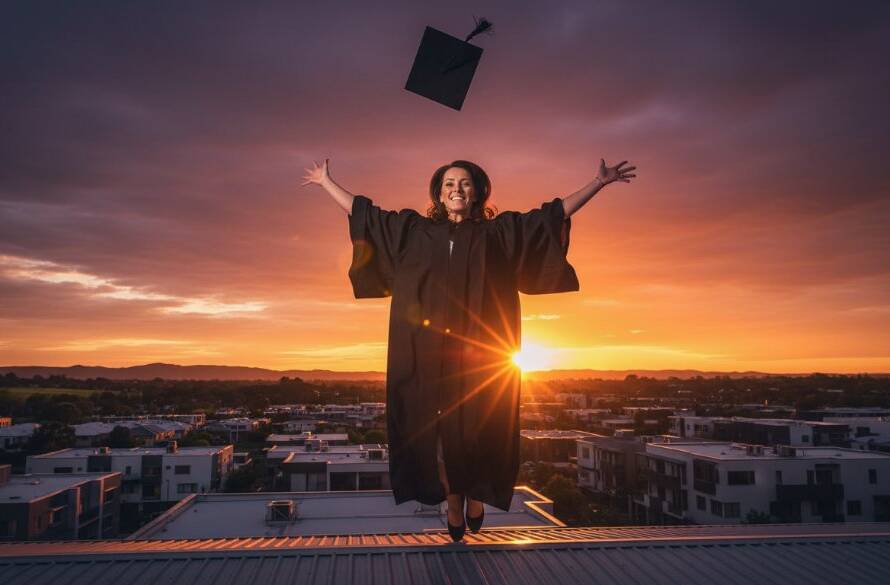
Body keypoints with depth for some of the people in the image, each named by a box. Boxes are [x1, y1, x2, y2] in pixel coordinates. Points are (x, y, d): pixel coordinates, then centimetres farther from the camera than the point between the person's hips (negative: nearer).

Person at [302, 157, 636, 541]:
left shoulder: (497, 233, 8)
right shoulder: (413, 231, 12)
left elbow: (555, 212, 8)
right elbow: (362, 211, 19)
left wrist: (599, 182, 6)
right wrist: (326, 182, 24)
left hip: (479, 354, -1)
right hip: (430, 354, 1)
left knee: (478, 429, 1)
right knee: (440, 430, 3)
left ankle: (477, 498, 24)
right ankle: (453, 509, 17)